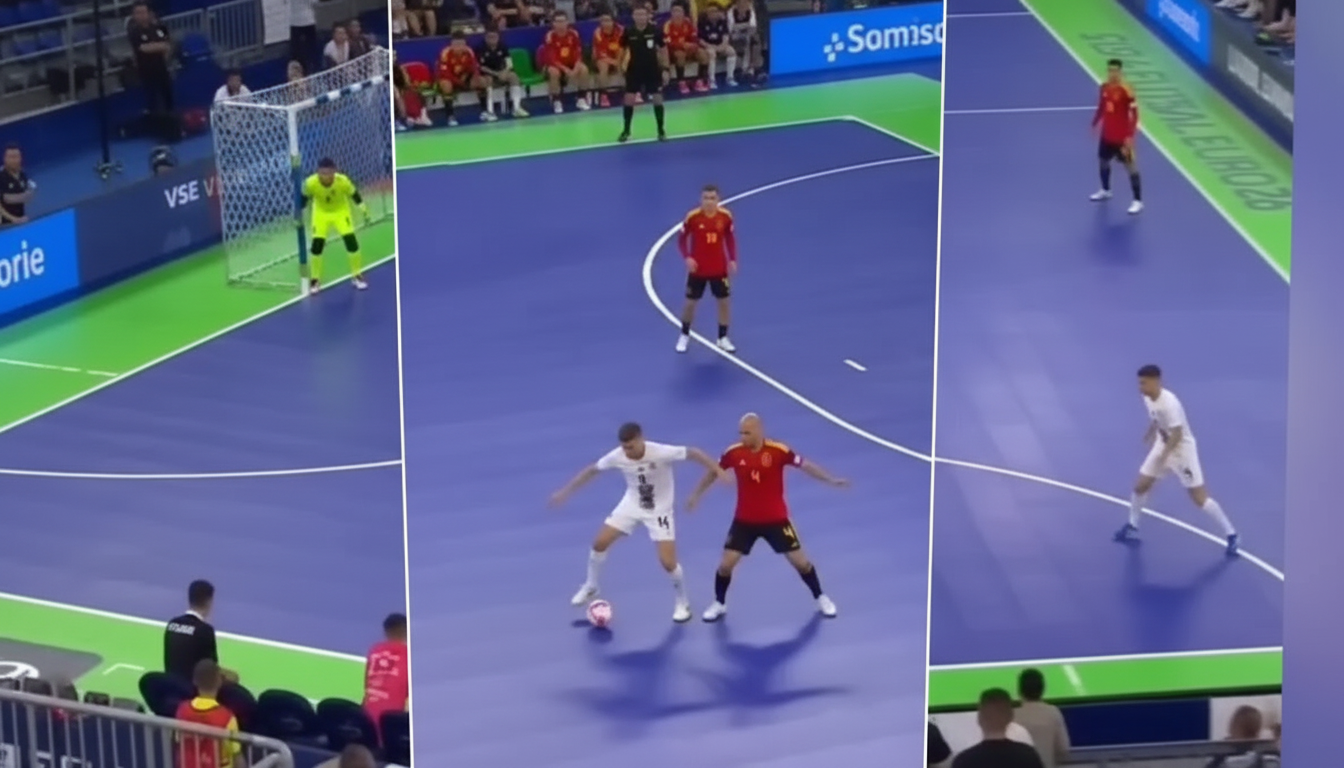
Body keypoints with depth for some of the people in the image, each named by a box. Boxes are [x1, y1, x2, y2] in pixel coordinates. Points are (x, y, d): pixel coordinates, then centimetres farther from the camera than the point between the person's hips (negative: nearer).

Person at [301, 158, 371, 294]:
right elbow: (304, 199, -11)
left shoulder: (343, 181, -31)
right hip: (321, 213, 0)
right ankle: (314, 280, 11)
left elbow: (354, 195, -13)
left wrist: (364, 210, -8)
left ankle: (357, 275, 12)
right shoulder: (310, 183, -31)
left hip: (341, 211, 0)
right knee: (316, 246, -7)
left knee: (351, 241, -8)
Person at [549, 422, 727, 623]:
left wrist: (717, 470, -28)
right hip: (632, 505, 4)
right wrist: (566, 491, 1)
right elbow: (592, 470, -4)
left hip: (659, 510, -4)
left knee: (668, 562, -11)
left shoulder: (661, 453, -32)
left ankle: (683, 604, 15)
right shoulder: (617, 456, -20)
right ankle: (590, 587, 25)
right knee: (599, 543, -1)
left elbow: (694, 453, -21)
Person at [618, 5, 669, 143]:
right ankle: (626, 131, 11)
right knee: (629, 99, -2)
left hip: (653, 69, 0)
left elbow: (663, 50, -1)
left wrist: (665, 69, -3)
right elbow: (622, 49, 7)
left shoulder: (655, 31, -10)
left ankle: (661, 131, 16)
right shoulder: (628, 32, -9)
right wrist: (622, 64, 0)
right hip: (634, 70, 0)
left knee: (657, 99, 2)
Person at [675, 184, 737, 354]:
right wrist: (687, 258, -19)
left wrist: (732, 260, -3)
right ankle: (684, 336, 28)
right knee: (691, 302, 8)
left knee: (723, 301, 6)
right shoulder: (692, 217, -16)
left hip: (719, 269, 2)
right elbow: (681, 239, -5)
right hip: (697, 269, -2)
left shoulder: (725, 216, -9)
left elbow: (730, 238, 6)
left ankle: (723, 339, 20)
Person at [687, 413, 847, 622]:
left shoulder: (778, 451, -18)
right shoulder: (733, 453, -11)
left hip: (775, 519, -1)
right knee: (726, 564, -3)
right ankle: (719, 604, 21)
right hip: (745, 520, 1)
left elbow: (805, 466, -7)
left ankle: (821, 598, 26)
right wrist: (696, 494, 17)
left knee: (800, 561, 3)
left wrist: (831, 480, -14)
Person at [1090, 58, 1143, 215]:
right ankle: (1105, 190, 45)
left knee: (1130, 166, -4)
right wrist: (1094, 124, 17)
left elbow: (1134, 115, -19)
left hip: (1122, 137, -8)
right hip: (1107, 134, 8)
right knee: (1103, 161, 22)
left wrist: (1130, 136, -24)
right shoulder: (1104, 87, 1)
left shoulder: (1126, 91, -21)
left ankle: (1138, 201, 0)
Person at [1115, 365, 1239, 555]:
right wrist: (1150, 434, 30)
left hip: (1182, 450, -8)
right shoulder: (1148, 398, -5)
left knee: (1199, 498, -6)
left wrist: (1163, 456, -36)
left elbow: (1177, 434, -30)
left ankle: (1231, 536, 3)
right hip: (1163, 445, 8)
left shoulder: (1169, 403, -31)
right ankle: (1132, 527, 30)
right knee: (1140, 486, 9)